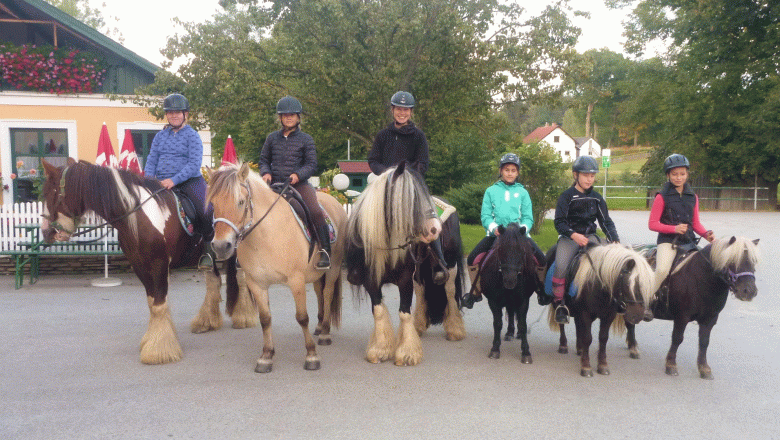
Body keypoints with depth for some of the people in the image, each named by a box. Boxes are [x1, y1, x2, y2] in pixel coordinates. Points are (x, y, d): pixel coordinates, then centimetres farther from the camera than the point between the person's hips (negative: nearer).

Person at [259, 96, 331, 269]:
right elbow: (264, 159, 19)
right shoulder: (272, 138, 12)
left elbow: (311, 164, 2)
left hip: (299, 184, -3)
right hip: (275, 184, 3)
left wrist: (298, 174, -16)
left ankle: (325, 251, -14)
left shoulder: (305, 139, 5)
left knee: (316, 212, -23)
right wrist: (266, 173, -3)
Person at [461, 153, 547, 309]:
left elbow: (528, 217, 7)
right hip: (495, 233, 0)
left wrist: (523, 228, -14)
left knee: (541, 258, -17)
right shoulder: (491, 191, 9)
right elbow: (485, 216, 4)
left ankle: (543, 290, 9)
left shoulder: (522, 192, 11)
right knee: (472, 258, -14)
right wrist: (493, 227, -16)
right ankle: (475, 292, 7)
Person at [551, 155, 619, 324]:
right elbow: (559, 222, -7)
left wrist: (614, 239, -3)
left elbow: (606, 221, 13)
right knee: (561, 267, -26)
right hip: (569, 237, -3)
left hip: (590, 236, 4)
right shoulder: (567, 196, -2)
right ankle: (559, 303, -12)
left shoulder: (597, 198, 12)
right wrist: (574, 235, -23)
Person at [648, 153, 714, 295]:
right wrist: (674, 228, -17)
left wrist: (706, 234, -2)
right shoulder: (662, 197, -2)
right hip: (667, 241, -5)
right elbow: (652, 224, -4)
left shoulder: (693, 197, 14)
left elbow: (695, 223, 18)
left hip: (688, 241, 5)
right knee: (662, 270, -27)